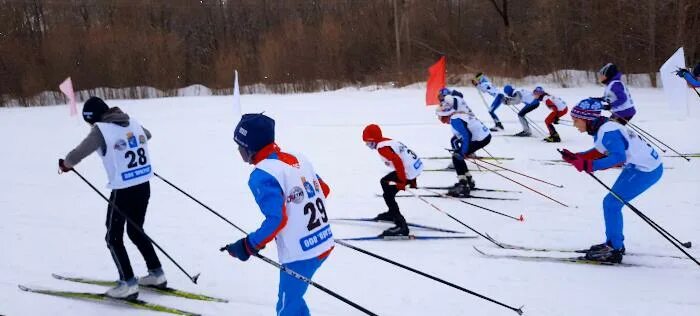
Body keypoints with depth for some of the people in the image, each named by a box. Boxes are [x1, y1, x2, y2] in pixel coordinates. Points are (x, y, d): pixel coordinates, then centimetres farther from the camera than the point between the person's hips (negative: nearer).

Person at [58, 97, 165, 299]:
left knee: (114, 237, 9)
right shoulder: (132, 122, 7)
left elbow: (78, 154, -15)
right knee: (136, 231, 23)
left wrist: (65, 164, 7)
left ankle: (128, 284, 7)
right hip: (144, 186, 7)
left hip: (123, 190, -7)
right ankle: (157, 274, 26)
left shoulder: (101, 129, -13)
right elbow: (147, 136, 29)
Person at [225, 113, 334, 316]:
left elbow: (276, 220, -22)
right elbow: (324, 190, 18)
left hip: (300, 253, -8)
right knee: (292, 297, 23)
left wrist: (249, 246, -12)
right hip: (324, 243, 8)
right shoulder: (298, 159, 7)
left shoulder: (262, 175, -16)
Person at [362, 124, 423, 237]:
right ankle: (392, 213, 38)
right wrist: (412, 181, 25)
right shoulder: (388, 142, 16)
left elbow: (397, 161, -26)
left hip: (409, 171, -10)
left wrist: (401, 182, -22)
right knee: (384, 182, 24)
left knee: (388, 195, -6)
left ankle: (401, 226, -15)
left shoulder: (382, 147, -14)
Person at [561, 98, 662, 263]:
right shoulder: (602, 127, 5)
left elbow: (619, 157, -34)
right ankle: (615, 243, 27)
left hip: (647, 170, -10)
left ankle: (614, 250, -2)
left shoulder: (607, 131, -24)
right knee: (612, 202, 15)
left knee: (611, 203, -8)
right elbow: (600, 151, 14)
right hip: (636, 167, 10)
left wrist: (589, 166, -36)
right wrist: (574, 157, 3)